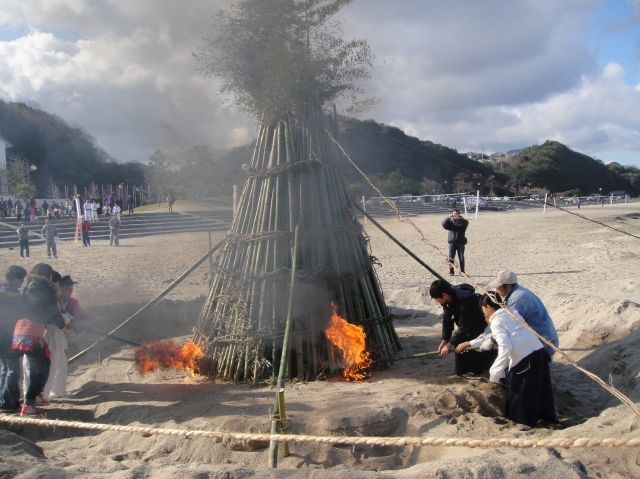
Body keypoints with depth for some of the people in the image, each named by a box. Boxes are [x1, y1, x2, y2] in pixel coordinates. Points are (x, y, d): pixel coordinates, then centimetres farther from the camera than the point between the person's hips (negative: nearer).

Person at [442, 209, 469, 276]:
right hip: (452, 242, 1)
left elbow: (466, 223, -15)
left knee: (461, 258, -1)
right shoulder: (450, 222, 12)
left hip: (460, 242, -1)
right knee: (451, 258, -1)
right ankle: (451, 271, 7)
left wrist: (458, 218, -29)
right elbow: (444, 225, -6)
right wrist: (448, 218, -23)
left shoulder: (462, 221, 8)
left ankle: (462, 271, 7)